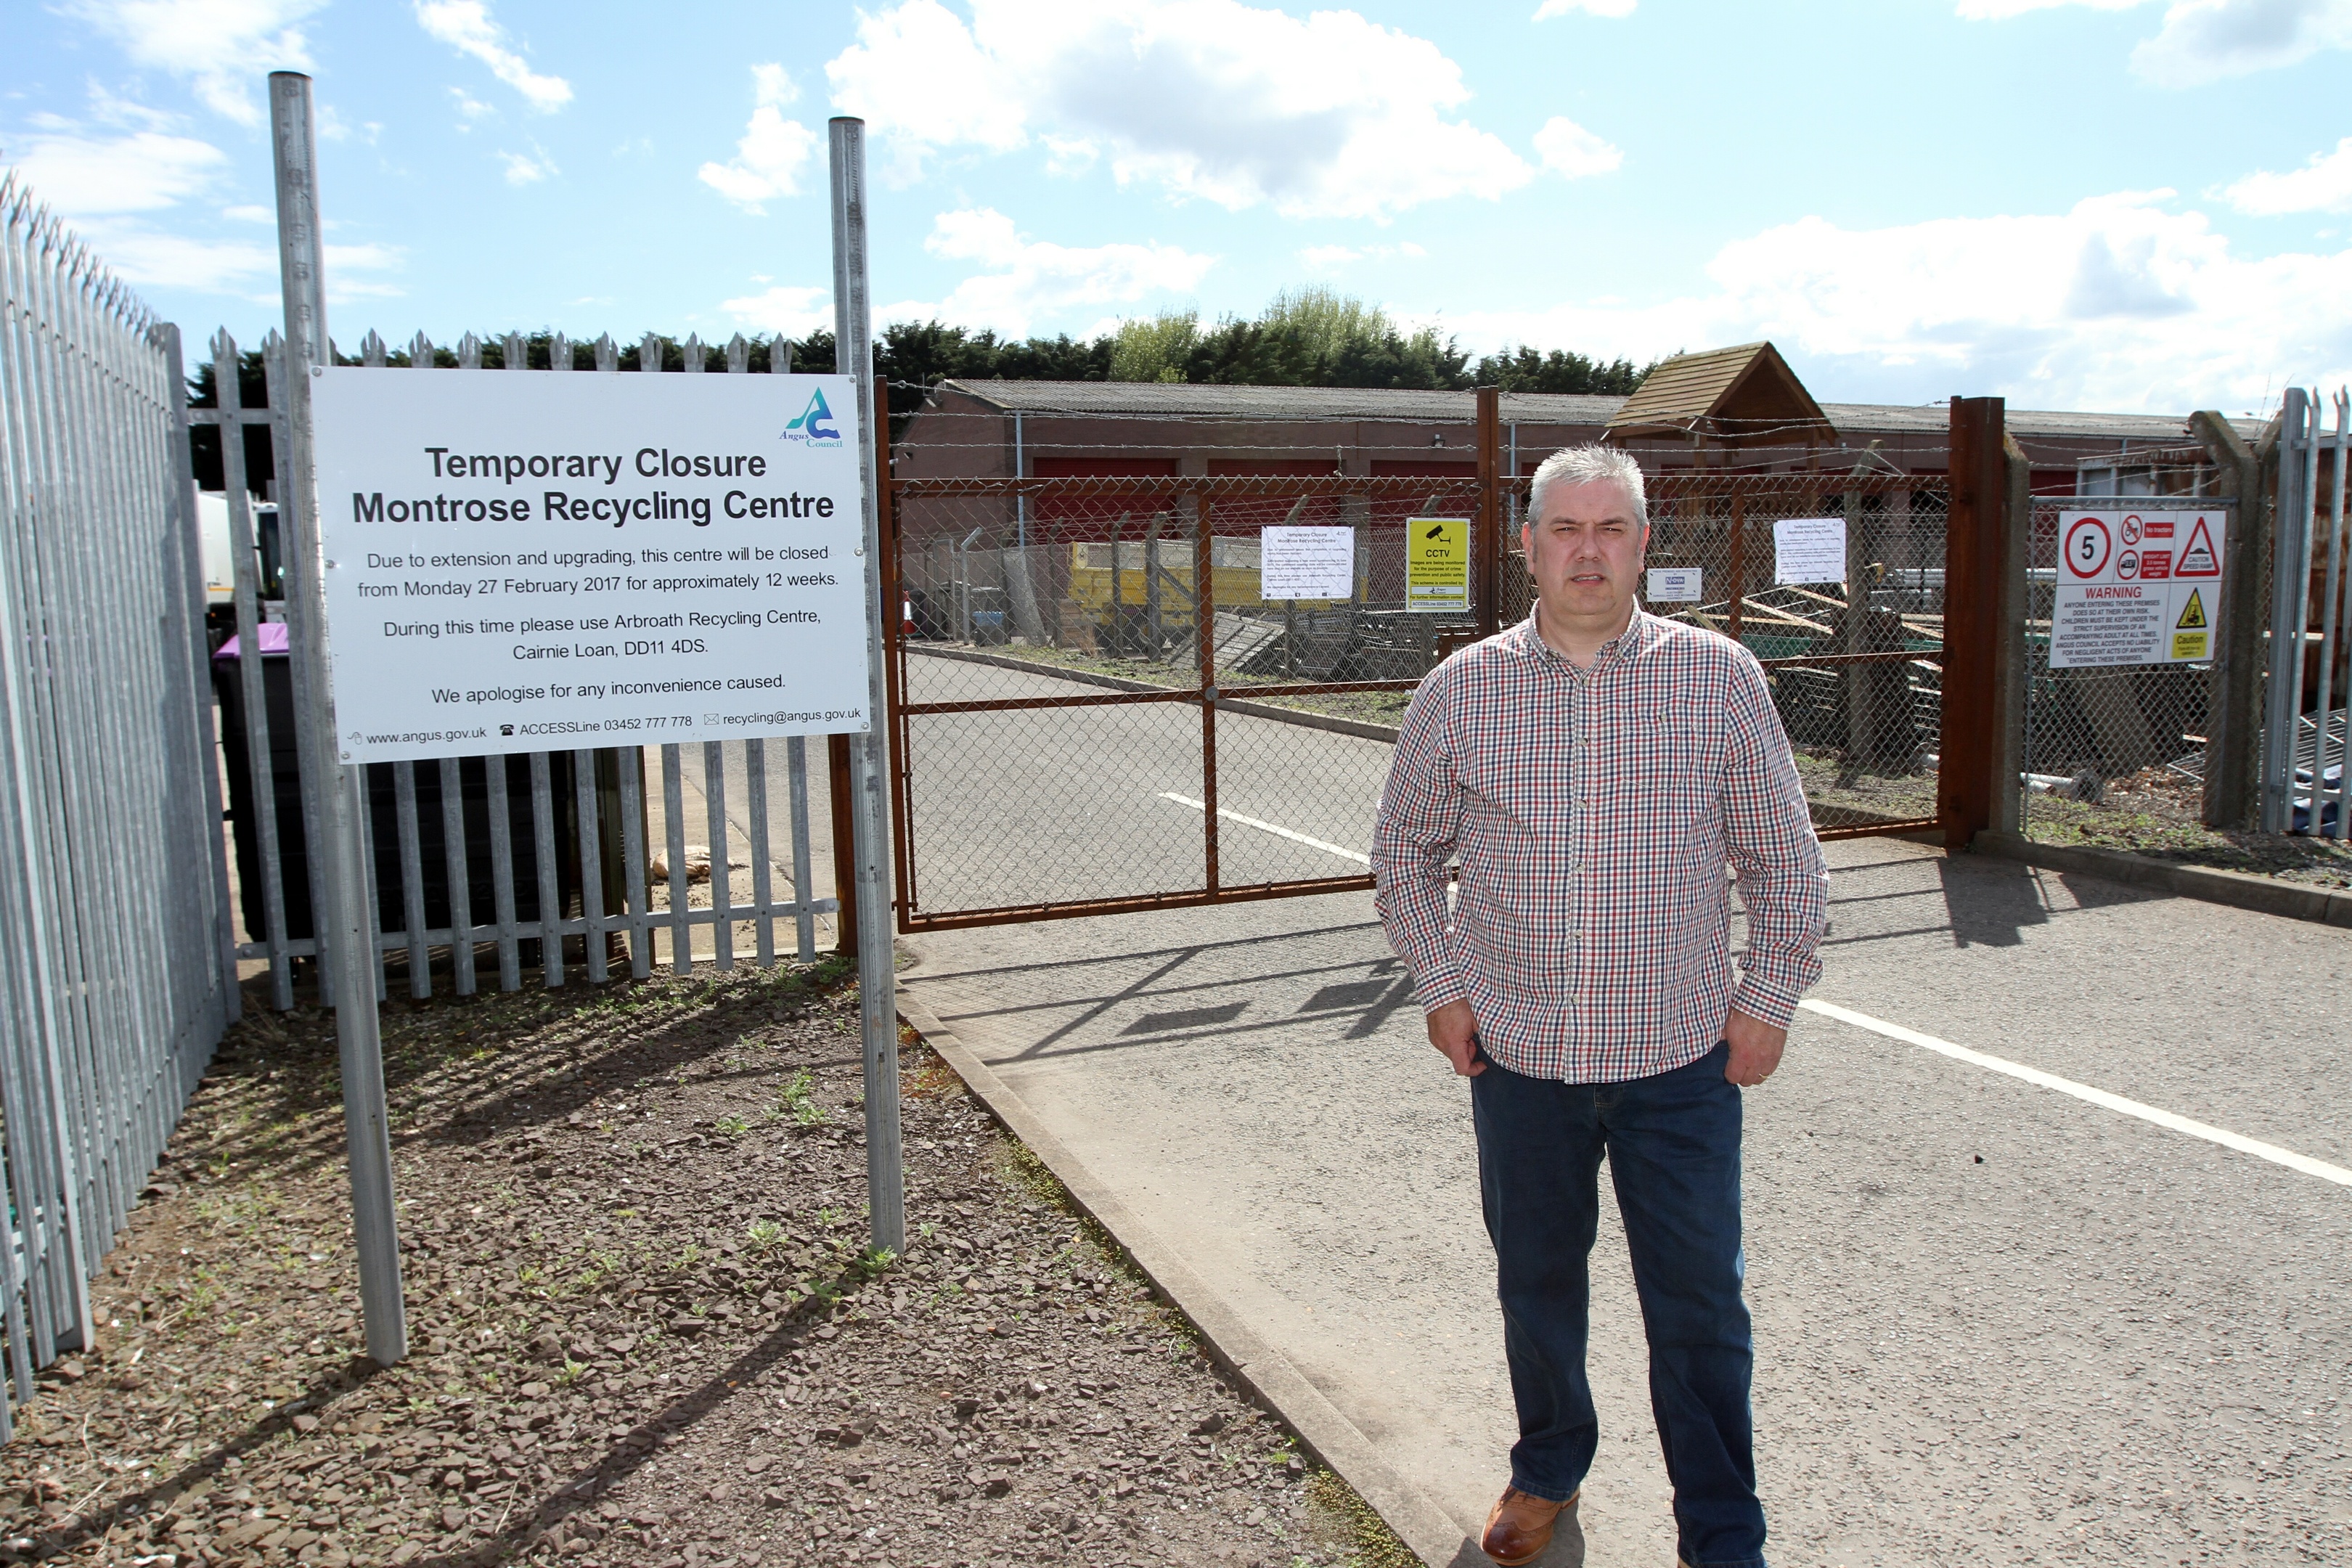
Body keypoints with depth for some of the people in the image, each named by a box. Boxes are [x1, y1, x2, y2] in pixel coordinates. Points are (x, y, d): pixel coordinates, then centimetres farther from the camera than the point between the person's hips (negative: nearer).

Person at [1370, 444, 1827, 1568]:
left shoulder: (1719, 679, -4)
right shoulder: (1460, 690, -2)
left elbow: (1785, 861, 4)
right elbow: (1404, 850, 10)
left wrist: (1767, 1001, 1)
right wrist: (1439, 985, 4)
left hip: (1681, 1056, -1)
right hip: (1517, 1054, 1)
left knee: (1699, 1304, 7)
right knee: (1536, 1282, 17)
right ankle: (1548, 1471, 42)